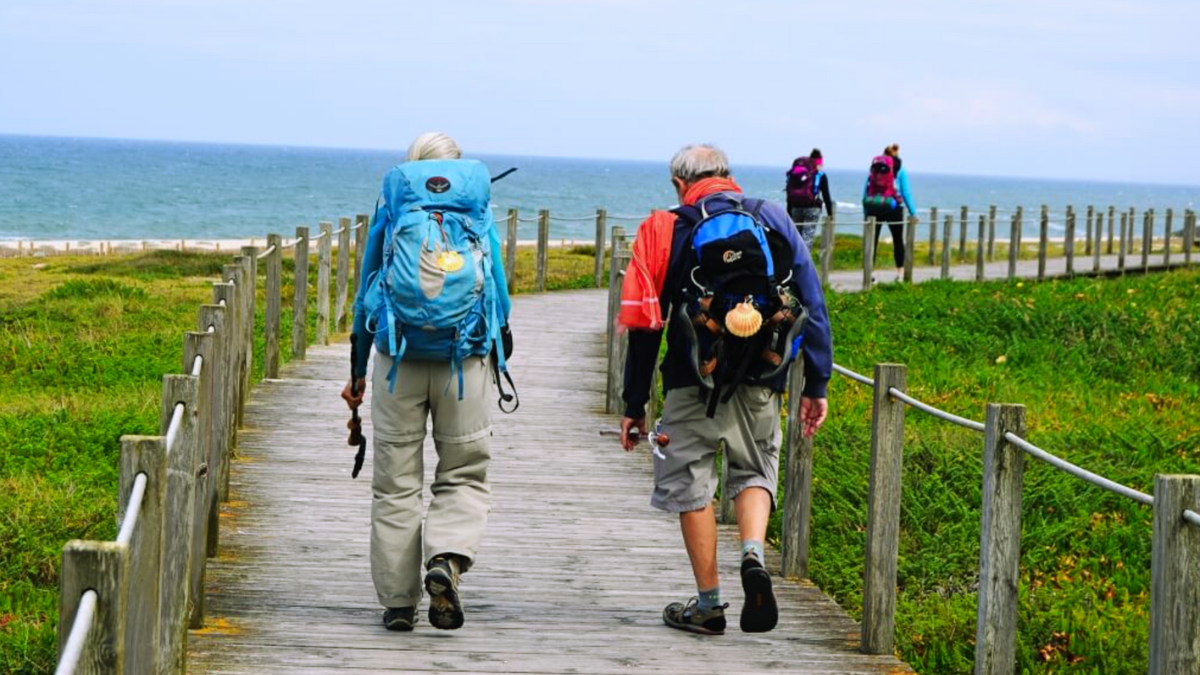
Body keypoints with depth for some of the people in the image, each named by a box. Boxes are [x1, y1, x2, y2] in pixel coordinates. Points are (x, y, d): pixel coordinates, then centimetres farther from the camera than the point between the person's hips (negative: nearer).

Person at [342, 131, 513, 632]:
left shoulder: (391, 210, 7)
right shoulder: (479, 213, 7)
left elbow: (367, 288, 10)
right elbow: (499, 292, 9)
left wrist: (357, 373, 16)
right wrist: (498, 354, 23)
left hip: (397, 362, 0)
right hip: (465, 362, 0)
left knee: (396, 483, 7)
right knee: (464, 476, 10)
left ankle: (398, 600, 7)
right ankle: (445, 559, -16)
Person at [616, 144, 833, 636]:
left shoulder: (666, 230, 0)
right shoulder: (775, 223, 7)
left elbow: (644, 325, -1)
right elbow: (813, 307, 4)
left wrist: (634, 405, 4)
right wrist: (816, 386, 9)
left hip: (694, 385, -2)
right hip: (760, 383, 2)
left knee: (691, 486, 9)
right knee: (755, 471, 19)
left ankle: (708, 605, 11)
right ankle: (753, 554, -9)